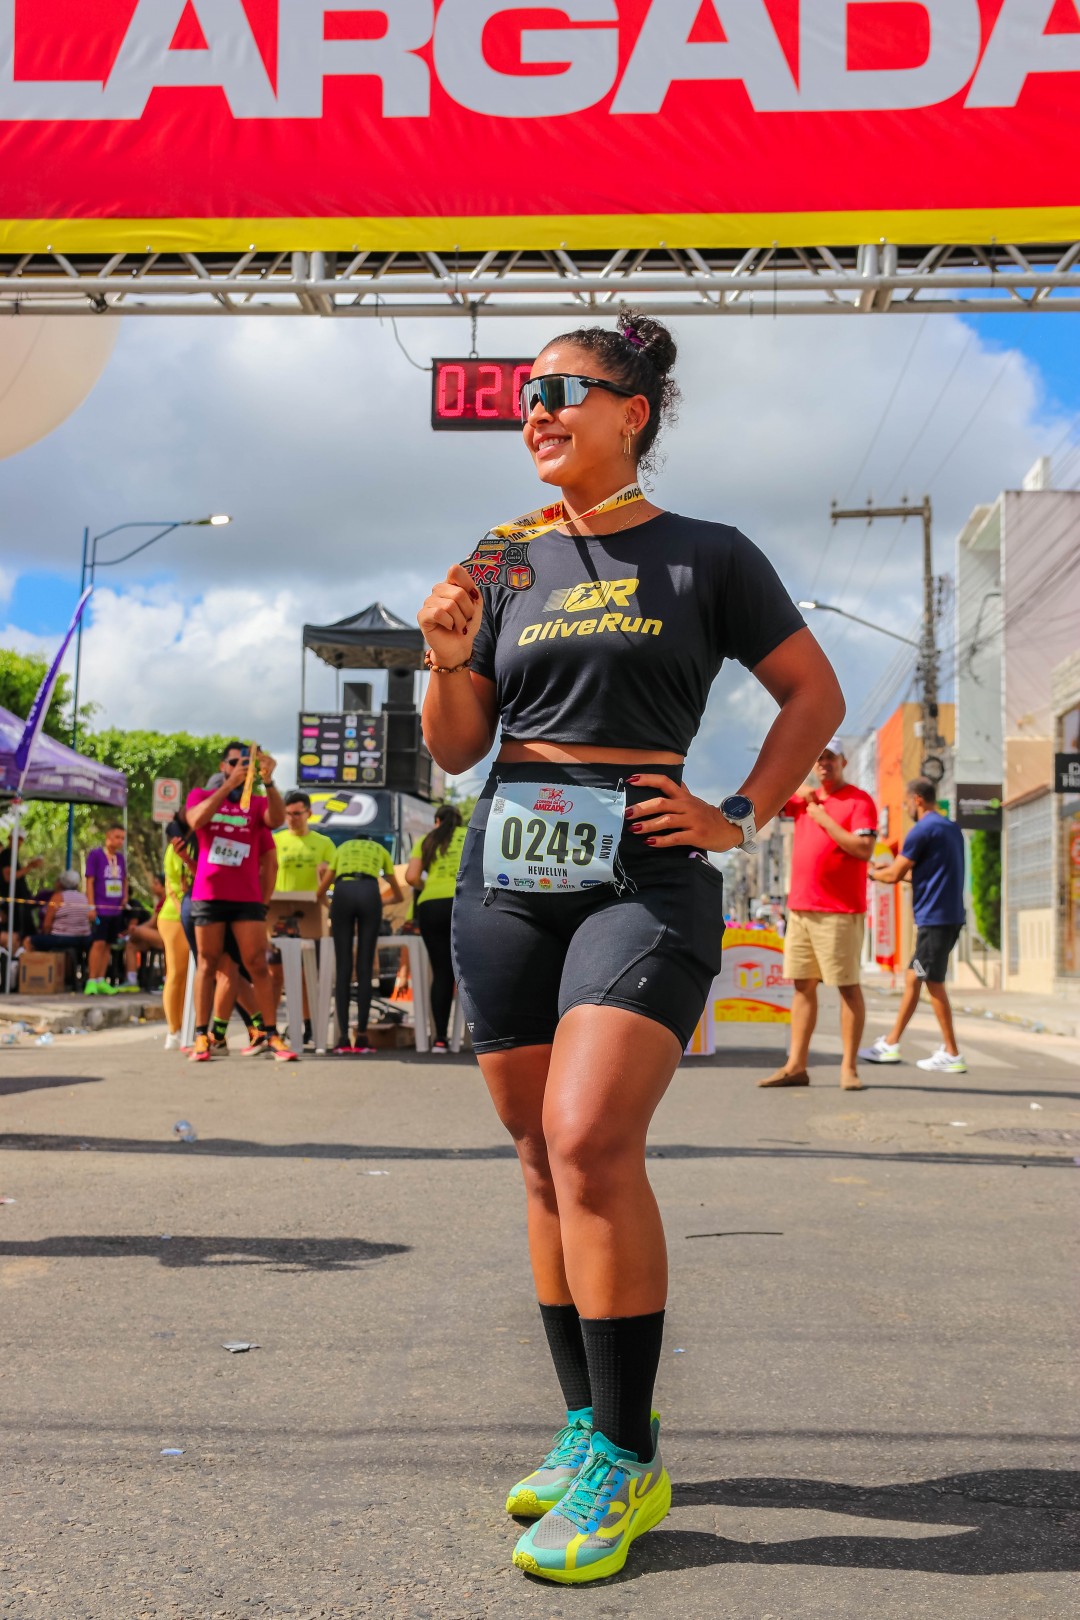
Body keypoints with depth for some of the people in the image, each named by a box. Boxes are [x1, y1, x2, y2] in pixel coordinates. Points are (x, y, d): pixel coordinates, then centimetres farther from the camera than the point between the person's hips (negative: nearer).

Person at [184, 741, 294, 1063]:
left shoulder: (257, 802, 10)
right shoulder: (201, 795, 10)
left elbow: (277, 820, -11)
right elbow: (196, 820, -11)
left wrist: (268, 782, -25)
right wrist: (228, 784, -18)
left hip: (247, 896, 0)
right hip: (208, 894, 0)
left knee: (257, 965, -4)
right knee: (208, 964, 3)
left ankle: (271, 1036, -4)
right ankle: (201, 1036, 5)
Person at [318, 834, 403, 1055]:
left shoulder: (342, 848, 34)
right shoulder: (380, 850, 34)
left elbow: (321, 890, 30)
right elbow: (399, 896, 39)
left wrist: (329, 905, 48)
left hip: (342, 893, 0)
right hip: (370, 893, 0)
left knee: (343, 968, 2)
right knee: (364, 968, 1)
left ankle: (343, 1039, -3)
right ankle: (362, 1038, -2)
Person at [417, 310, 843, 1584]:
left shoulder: (705, 557, 4)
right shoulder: (509, 563, 14)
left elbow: (813, 692, 10)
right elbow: (454, 749, 15)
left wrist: (739, 816, -1)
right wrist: (445, 658, -4)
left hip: (642, 873, -5)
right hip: (508, 871, 5)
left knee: (591, 1141, -19)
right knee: (543, 1156, 6)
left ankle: (627, 1460, -7)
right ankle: (586, 1424, 19)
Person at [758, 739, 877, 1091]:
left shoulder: (859, 801, -3)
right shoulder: (803, 799, 16)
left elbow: (863, 849, -15)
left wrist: (823, 818, -12)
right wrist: (794, 790, -1)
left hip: (840, 911, -6)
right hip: (800, 907, 7)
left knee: (848, 985, -4)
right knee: (803, 985, 7)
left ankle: (849, 1068, -2)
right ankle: (796, 1065, 9)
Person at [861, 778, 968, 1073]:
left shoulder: (922, 830, -13)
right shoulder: (952, 828, 15)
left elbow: (894, 875, -10)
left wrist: (872, 872, 9)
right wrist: (899, 869, 22)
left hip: (934, 918, -9)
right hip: (950, 916, 9)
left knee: (933, 983, -3)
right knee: (912, 978, 14)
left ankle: (952, 1055, 0)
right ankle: (891, 1044, 19)